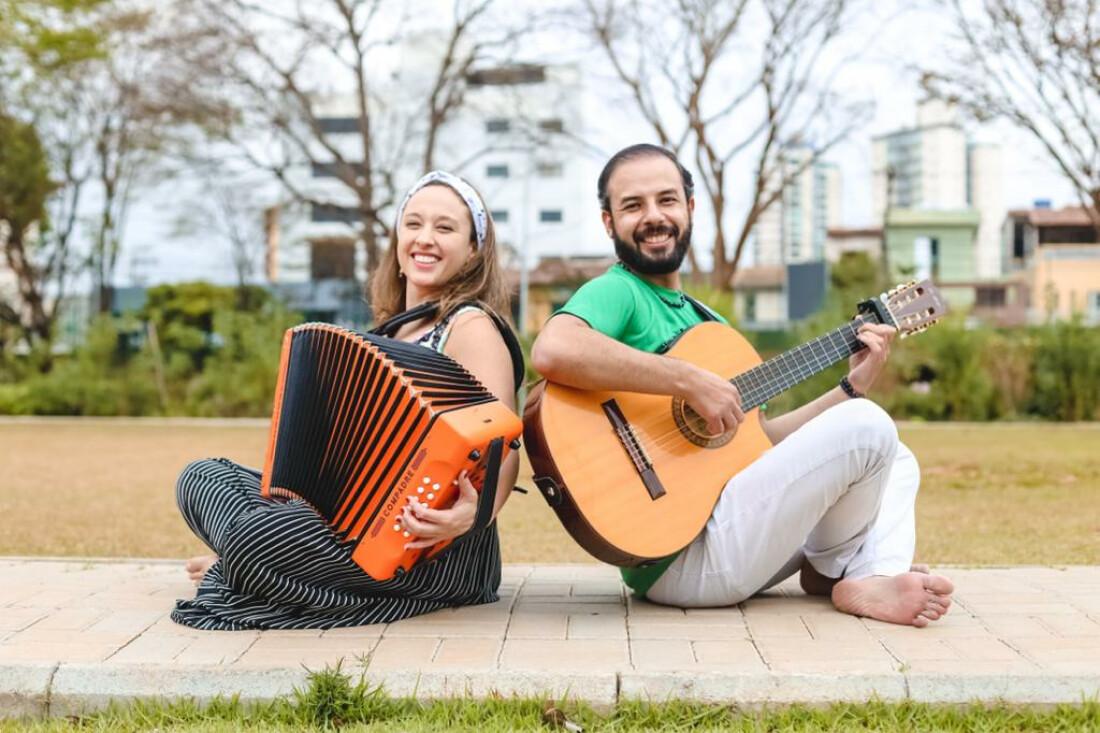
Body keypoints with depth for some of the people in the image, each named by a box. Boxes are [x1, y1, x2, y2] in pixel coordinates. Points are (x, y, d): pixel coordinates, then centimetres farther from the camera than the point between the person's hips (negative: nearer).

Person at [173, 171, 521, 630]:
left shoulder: (471, 326, -8)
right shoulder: (392, 329, 18)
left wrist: (475, 512, -40)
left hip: (435, 547, -9)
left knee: (257, 538, -31)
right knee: (200, 477, 3)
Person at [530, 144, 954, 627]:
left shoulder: (706, 320, 21)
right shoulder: (616, 292, -8)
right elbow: (552, 351, -33)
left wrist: (851, 386, 12)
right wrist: (689, 381, -28)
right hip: (680, 555, -10)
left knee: (895, 461, 15)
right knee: (868, 427, -13)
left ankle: (875, 582, -10)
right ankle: (830, 569, 9)